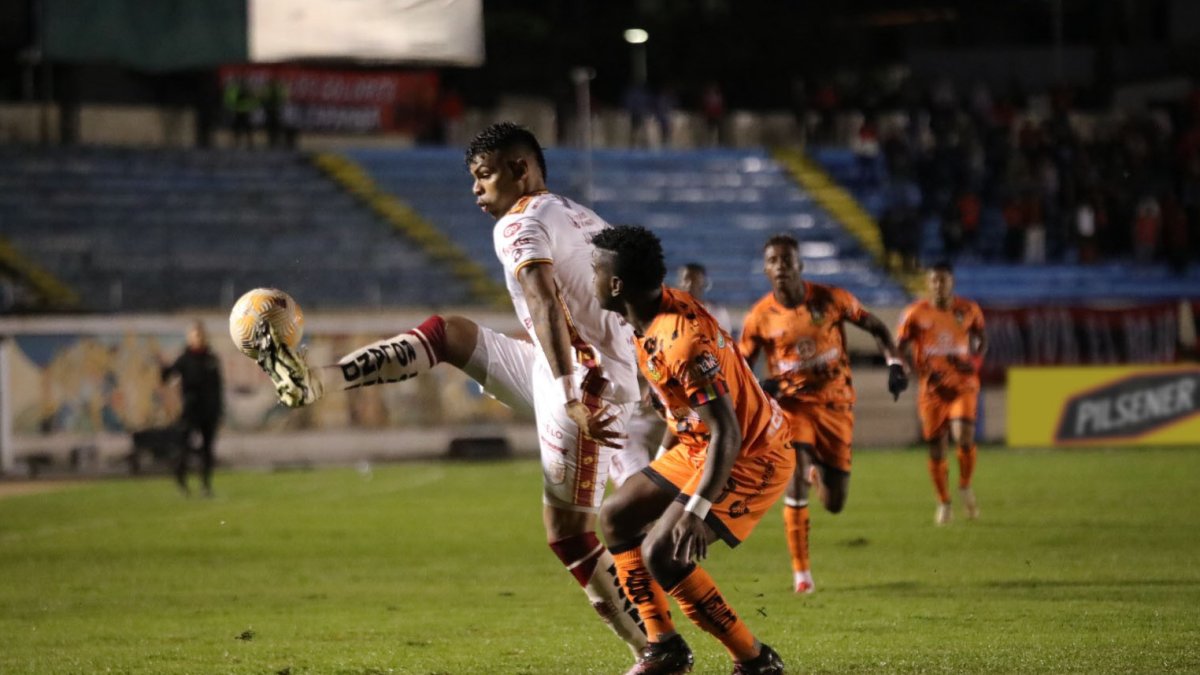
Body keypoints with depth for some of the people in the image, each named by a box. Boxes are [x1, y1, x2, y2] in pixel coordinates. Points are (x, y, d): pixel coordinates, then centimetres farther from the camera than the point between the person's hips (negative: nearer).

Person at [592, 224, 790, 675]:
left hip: (750, 459, -10)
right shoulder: (657, 312, -3)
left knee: (661, 553, -19)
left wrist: (696, 509, -39)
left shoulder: (681, 341, -31)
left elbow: (726, 434, -34)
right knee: (617, 517, 12)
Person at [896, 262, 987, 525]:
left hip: (962, 384, 0)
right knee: (936, 446, 3)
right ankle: (943, 503, 22)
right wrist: (922, 369, -15)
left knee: (964, 436, -21)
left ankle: (965, 486, 5)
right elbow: (903, 348, 1)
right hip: (932, 387, 1)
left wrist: (975, 362, -6)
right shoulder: (916, 313, -4)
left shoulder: (968, 310, 1)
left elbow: (981, 341, 14)